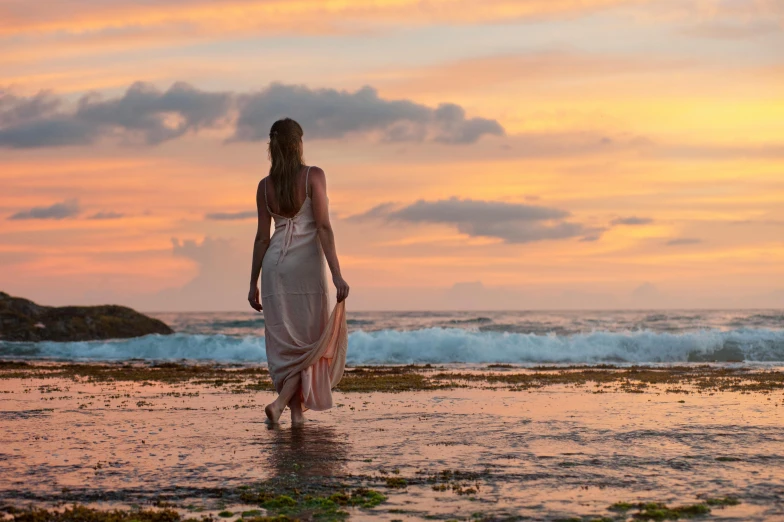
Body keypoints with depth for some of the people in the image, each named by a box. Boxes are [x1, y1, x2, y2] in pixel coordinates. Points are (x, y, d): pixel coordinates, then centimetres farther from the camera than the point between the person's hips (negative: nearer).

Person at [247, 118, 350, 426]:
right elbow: (323, 227, -13)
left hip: (275, 263, 4)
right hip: (306, 262, -4)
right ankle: (281, 401, -12)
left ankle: (297, 411, 10)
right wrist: (336, 274, -14)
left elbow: (262, 237, 6)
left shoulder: (265, 186, 5)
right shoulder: (314, 176, -6)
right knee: (310, 340, 6)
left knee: (285, 342, 10)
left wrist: (253, 284, 11)